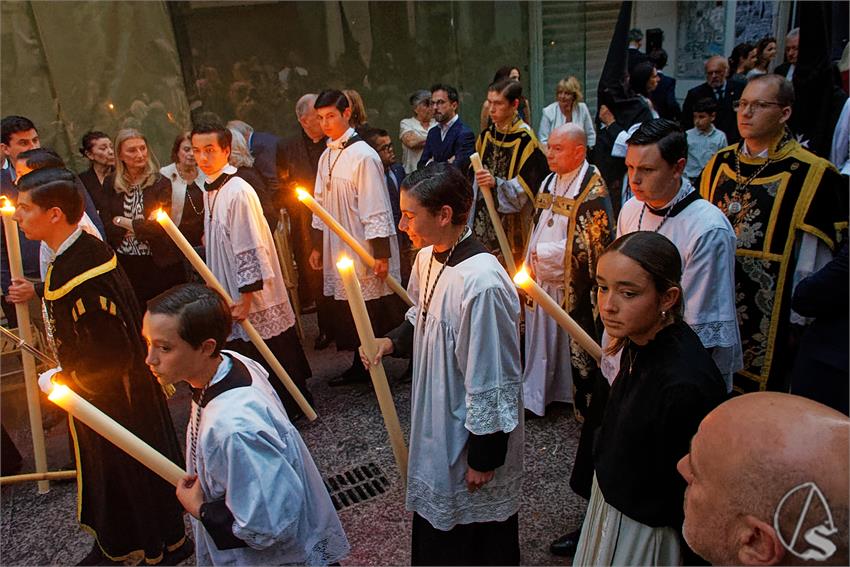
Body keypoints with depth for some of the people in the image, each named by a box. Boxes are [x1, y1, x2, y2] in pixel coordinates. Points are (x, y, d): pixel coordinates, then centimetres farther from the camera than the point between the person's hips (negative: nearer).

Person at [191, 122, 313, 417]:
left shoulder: (238, 191, -18)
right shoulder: (208, 189, 9)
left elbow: (251, 249, -20)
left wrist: (246, 296, -19)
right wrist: (215, 285, 18)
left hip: (255, 296, -8)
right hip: (230, 293, 9)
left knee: (271, 357, 3)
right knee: (247, 356, 16)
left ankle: (292, 408, 20)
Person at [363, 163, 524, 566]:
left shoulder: (481, 282, -31)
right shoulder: (426, 259, -5)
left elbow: (493, 383, -25)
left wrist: (483, 458, -17)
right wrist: (391, 342, -5)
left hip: (471, 434, -8)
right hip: (434, 423, 8)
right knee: (436, 525, 29)